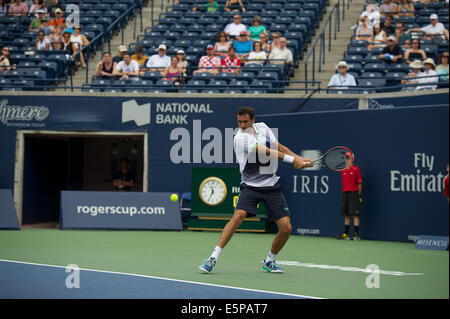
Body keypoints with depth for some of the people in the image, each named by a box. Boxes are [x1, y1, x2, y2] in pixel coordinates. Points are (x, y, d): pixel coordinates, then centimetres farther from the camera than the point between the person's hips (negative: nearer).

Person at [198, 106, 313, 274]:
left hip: (272, 186, 5)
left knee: (286, 227, -4)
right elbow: (266, 152, -22)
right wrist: (291, 160, -27)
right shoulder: (240, 137, -14)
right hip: (251, 186, -5)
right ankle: (213, 258, -22)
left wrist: (300, 159, 1)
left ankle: (269, 262, 19)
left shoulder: (262, 127, 6)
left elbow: (279, 147, 13)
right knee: (238, 216, -28)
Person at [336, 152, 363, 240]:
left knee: (355, 214, -7)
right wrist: (344, 191, 9)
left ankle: (356, 235, -7)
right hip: (345, 193, 6)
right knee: (346, 214, 9)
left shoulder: (356, 169, -4)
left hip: (353, 193, -6)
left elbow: (360, 183, -4)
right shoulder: (343, 170, 13)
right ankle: (346, 234, 12)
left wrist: (358, 195, -7)